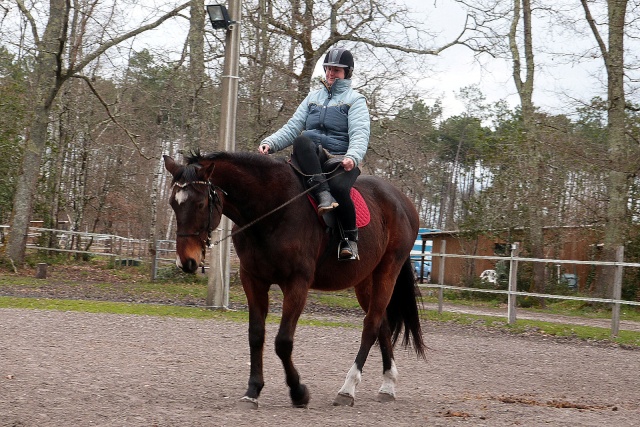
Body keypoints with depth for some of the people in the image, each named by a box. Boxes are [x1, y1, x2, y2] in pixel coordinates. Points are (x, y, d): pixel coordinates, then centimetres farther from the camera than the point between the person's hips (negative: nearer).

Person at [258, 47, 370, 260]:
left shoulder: (355, 100, 9)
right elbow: (292, 127, 16)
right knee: (302, 140, -32)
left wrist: (352, 157, -28)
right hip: (310, 158, 3)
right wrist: (270, 142, -3)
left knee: (338, 186, -36)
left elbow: (359, 134, -7)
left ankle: (350, 238, -14)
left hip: (340, 160, -3)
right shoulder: (313, 97, 23)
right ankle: (322, 194, -43)